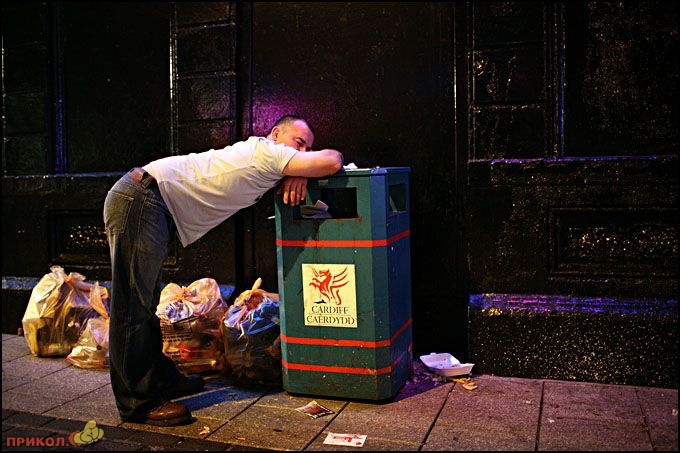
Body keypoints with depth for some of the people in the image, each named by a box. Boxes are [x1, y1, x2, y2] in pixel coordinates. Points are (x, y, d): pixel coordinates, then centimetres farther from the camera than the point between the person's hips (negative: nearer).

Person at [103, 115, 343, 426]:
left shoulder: (255, 156, 17)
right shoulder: (266, 150, -10)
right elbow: (332, 161, -15)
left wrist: (299, 173, 5)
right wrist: (299, 170, 6)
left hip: (140, 201, 10)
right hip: (140, 201, -10)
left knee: (144, 303, 16)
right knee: (132, 308, -4)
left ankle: (162, 380, 29)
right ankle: (137, 402, 3)